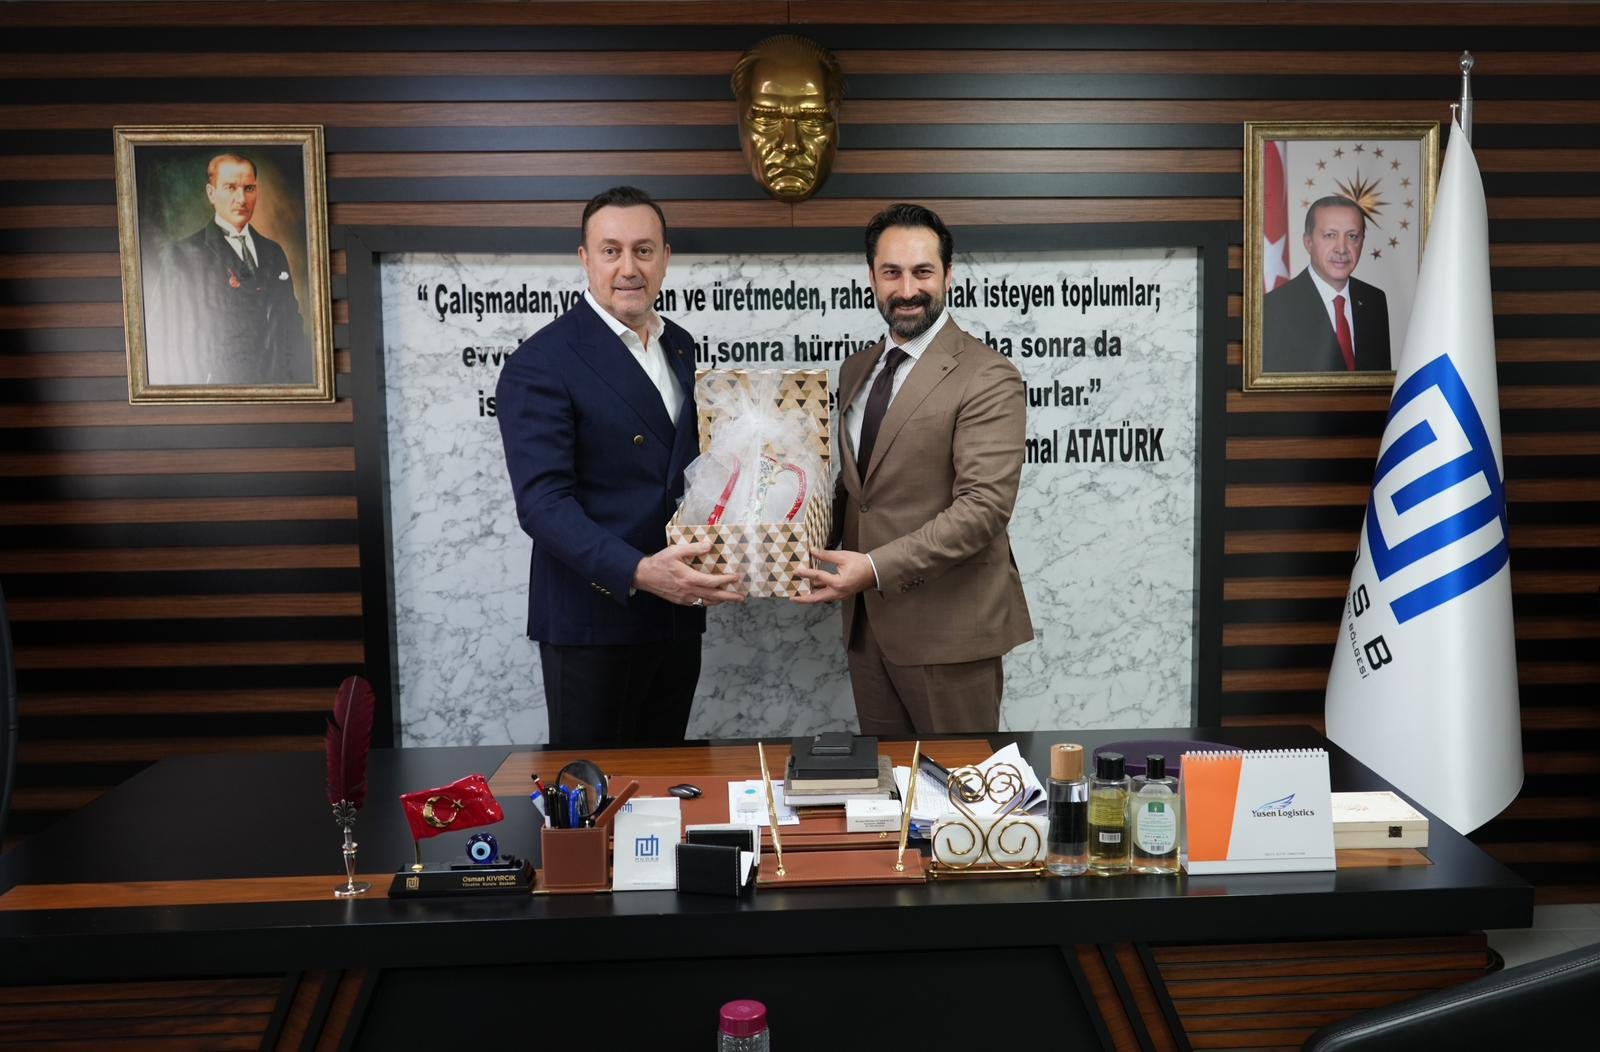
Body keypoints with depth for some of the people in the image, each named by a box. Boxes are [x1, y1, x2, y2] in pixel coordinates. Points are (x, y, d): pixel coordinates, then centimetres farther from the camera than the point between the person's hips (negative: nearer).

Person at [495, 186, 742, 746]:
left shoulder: (680, 347, 10)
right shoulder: (540, 364, -12)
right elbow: (542, 502, -19)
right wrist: (637, 572, -31)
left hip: (677, 612, 7)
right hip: (594, 620, -6)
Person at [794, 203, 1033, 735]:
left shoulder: (987, 378, -12)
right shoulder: (855, 370, 12)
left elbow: (983, 505, -20)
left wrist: (878, 567, -26)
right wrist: (816, 550, 0)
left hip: (947, 627, -6)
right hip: (866, 621, 7)